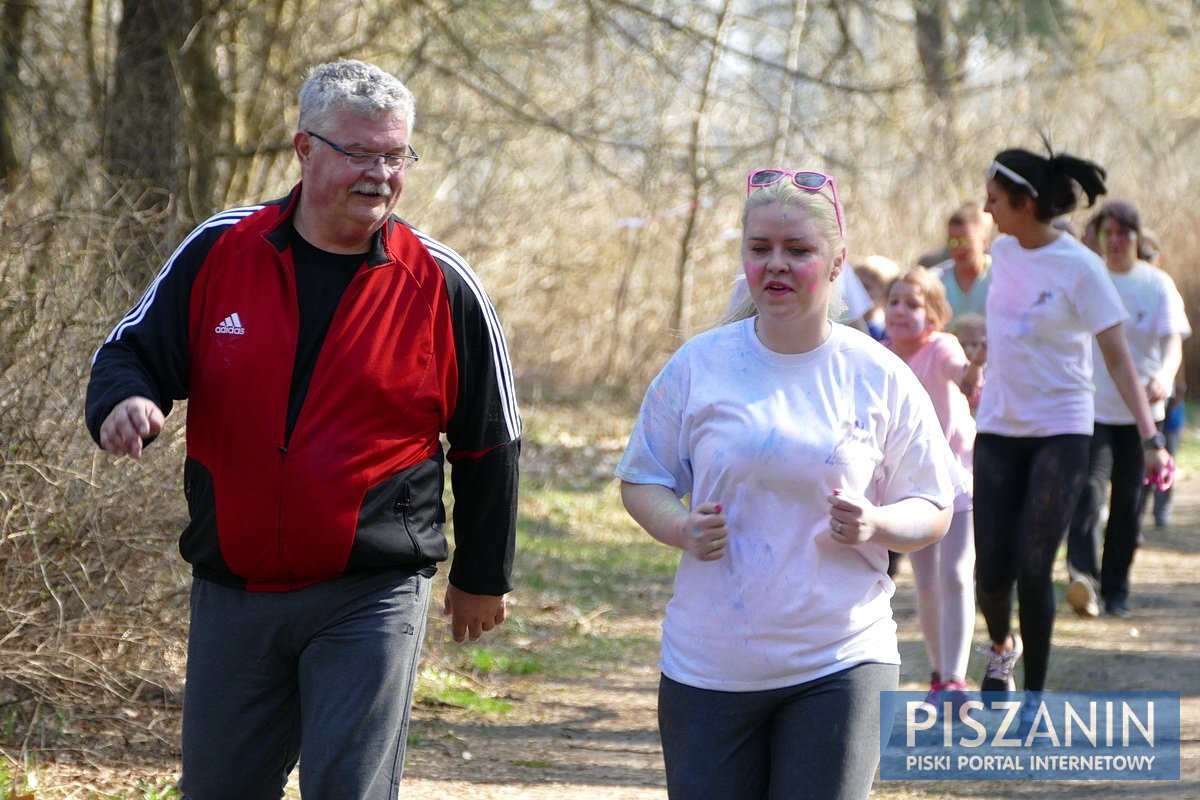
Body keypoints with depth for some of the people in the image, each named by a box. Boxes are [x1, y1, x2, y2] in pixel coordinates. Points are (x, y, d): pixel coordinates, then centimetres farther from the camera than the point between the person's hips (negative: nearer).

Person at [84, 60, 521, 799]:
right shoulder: (219, 252, 0)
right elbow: (134, 351, 8)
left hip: (371, 599, -3)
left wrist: (483, 578, 13)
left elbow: (489, 443, 7)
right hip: (231, 592, 3)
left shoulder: (442, 287, -3)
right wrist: (123, 401, -17)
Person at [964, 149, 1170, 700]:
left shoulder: (1079, 268, -13)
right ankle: (1002, 645, 33)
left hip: (1060, 431, -4)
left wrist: (1150, 437, -20)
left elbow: (1118, 359, -14)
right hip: (998, 430, 5)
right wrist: (977, 366, 33)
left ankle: (1035, 695, 5)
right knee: (992, 572, 0)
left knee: (1033, 570, -10)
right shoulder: (1003, 251, 3)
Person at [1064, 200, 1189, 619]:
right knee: (1089, 489, -20)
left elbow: (1172, 341, -8)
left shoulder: (1157, 284, 1)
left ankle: (1116, 590, 17)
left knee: (1129, 503, 6)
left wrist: (1163, 377, -28)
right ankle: (1084, 577, -34)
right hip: (1090, 407, -1)